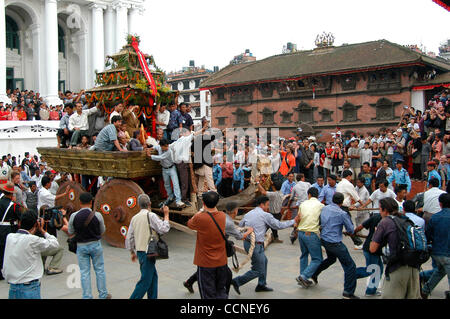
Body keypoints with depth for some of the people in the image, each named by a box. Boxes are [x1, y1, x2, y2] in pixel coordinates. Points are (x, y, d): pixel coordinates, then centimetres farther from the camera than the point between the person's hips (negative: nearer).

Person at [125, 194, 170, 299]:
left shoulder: (135, 218, 9)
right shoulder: (151, 215, -13)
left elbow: (129, 238, 13)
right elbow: (164, 229, -17)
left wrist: (132, 252, 24)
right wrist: (166, 214, -5)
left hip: (140, 251, 8)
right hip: (147, 252, -8)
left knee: (153, 276, 18)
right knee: (145, 281, -3)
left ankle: (152, 297, 22)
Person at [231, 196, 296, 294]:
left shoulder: (248, 214, 8)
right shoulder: (266, 215, -11)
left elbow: (240, 225, 17)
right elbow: (279, 225, -3)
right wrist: (293, 221, 8)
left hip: (247, 242, 9)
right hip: (256, 245, -9)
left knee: (264, 261, 25)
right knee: (258, 270, 2)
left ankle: (261, 284, 32)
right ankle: (237, 281, 0)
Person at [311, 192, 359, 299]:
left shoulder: (324, 208, 3)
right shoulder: (342, 213, -15)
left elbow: (320, 223, 16)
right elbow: (351, 230, -6)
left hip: (324, 240, 8)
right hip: (335, 243, -8)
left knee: (331, 258, 34)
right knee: (350, 266, 1)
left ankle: (314, 275, 43)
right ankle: (348, 292, 1)